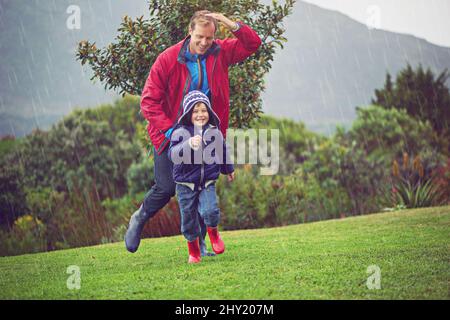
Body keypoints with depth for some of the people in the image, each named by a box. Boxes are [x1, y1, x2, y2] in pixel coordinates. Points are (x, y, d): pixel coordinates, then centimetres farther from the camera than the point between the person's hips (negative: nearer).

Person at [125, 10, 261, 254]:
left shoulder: (220, 53, -1)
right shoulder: (168, 59, -13)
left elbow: (253, 44, 2)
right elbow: (149, 100, -13)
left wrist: (231, 24, -15)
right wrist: (170, 130, -21)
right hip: (170, 134, -3)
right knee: (166, 187, -6)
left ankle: (199, 243, 15)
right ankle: (139, 219, 23)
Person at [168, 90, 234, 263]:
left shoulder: (215, 132, 2)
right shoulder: (181, 132, -10)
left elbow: (223, 151, 21)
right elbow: (174, 155, -24)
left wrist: (228, 170, 36)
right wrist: (189, 144, -40)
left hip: (208, 182, 1)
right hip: (186, 183, -1)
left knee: (210, 211, -20)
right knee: (189, 218, 5)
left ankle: (213, 232, 14)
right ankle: (193, 251, 26)